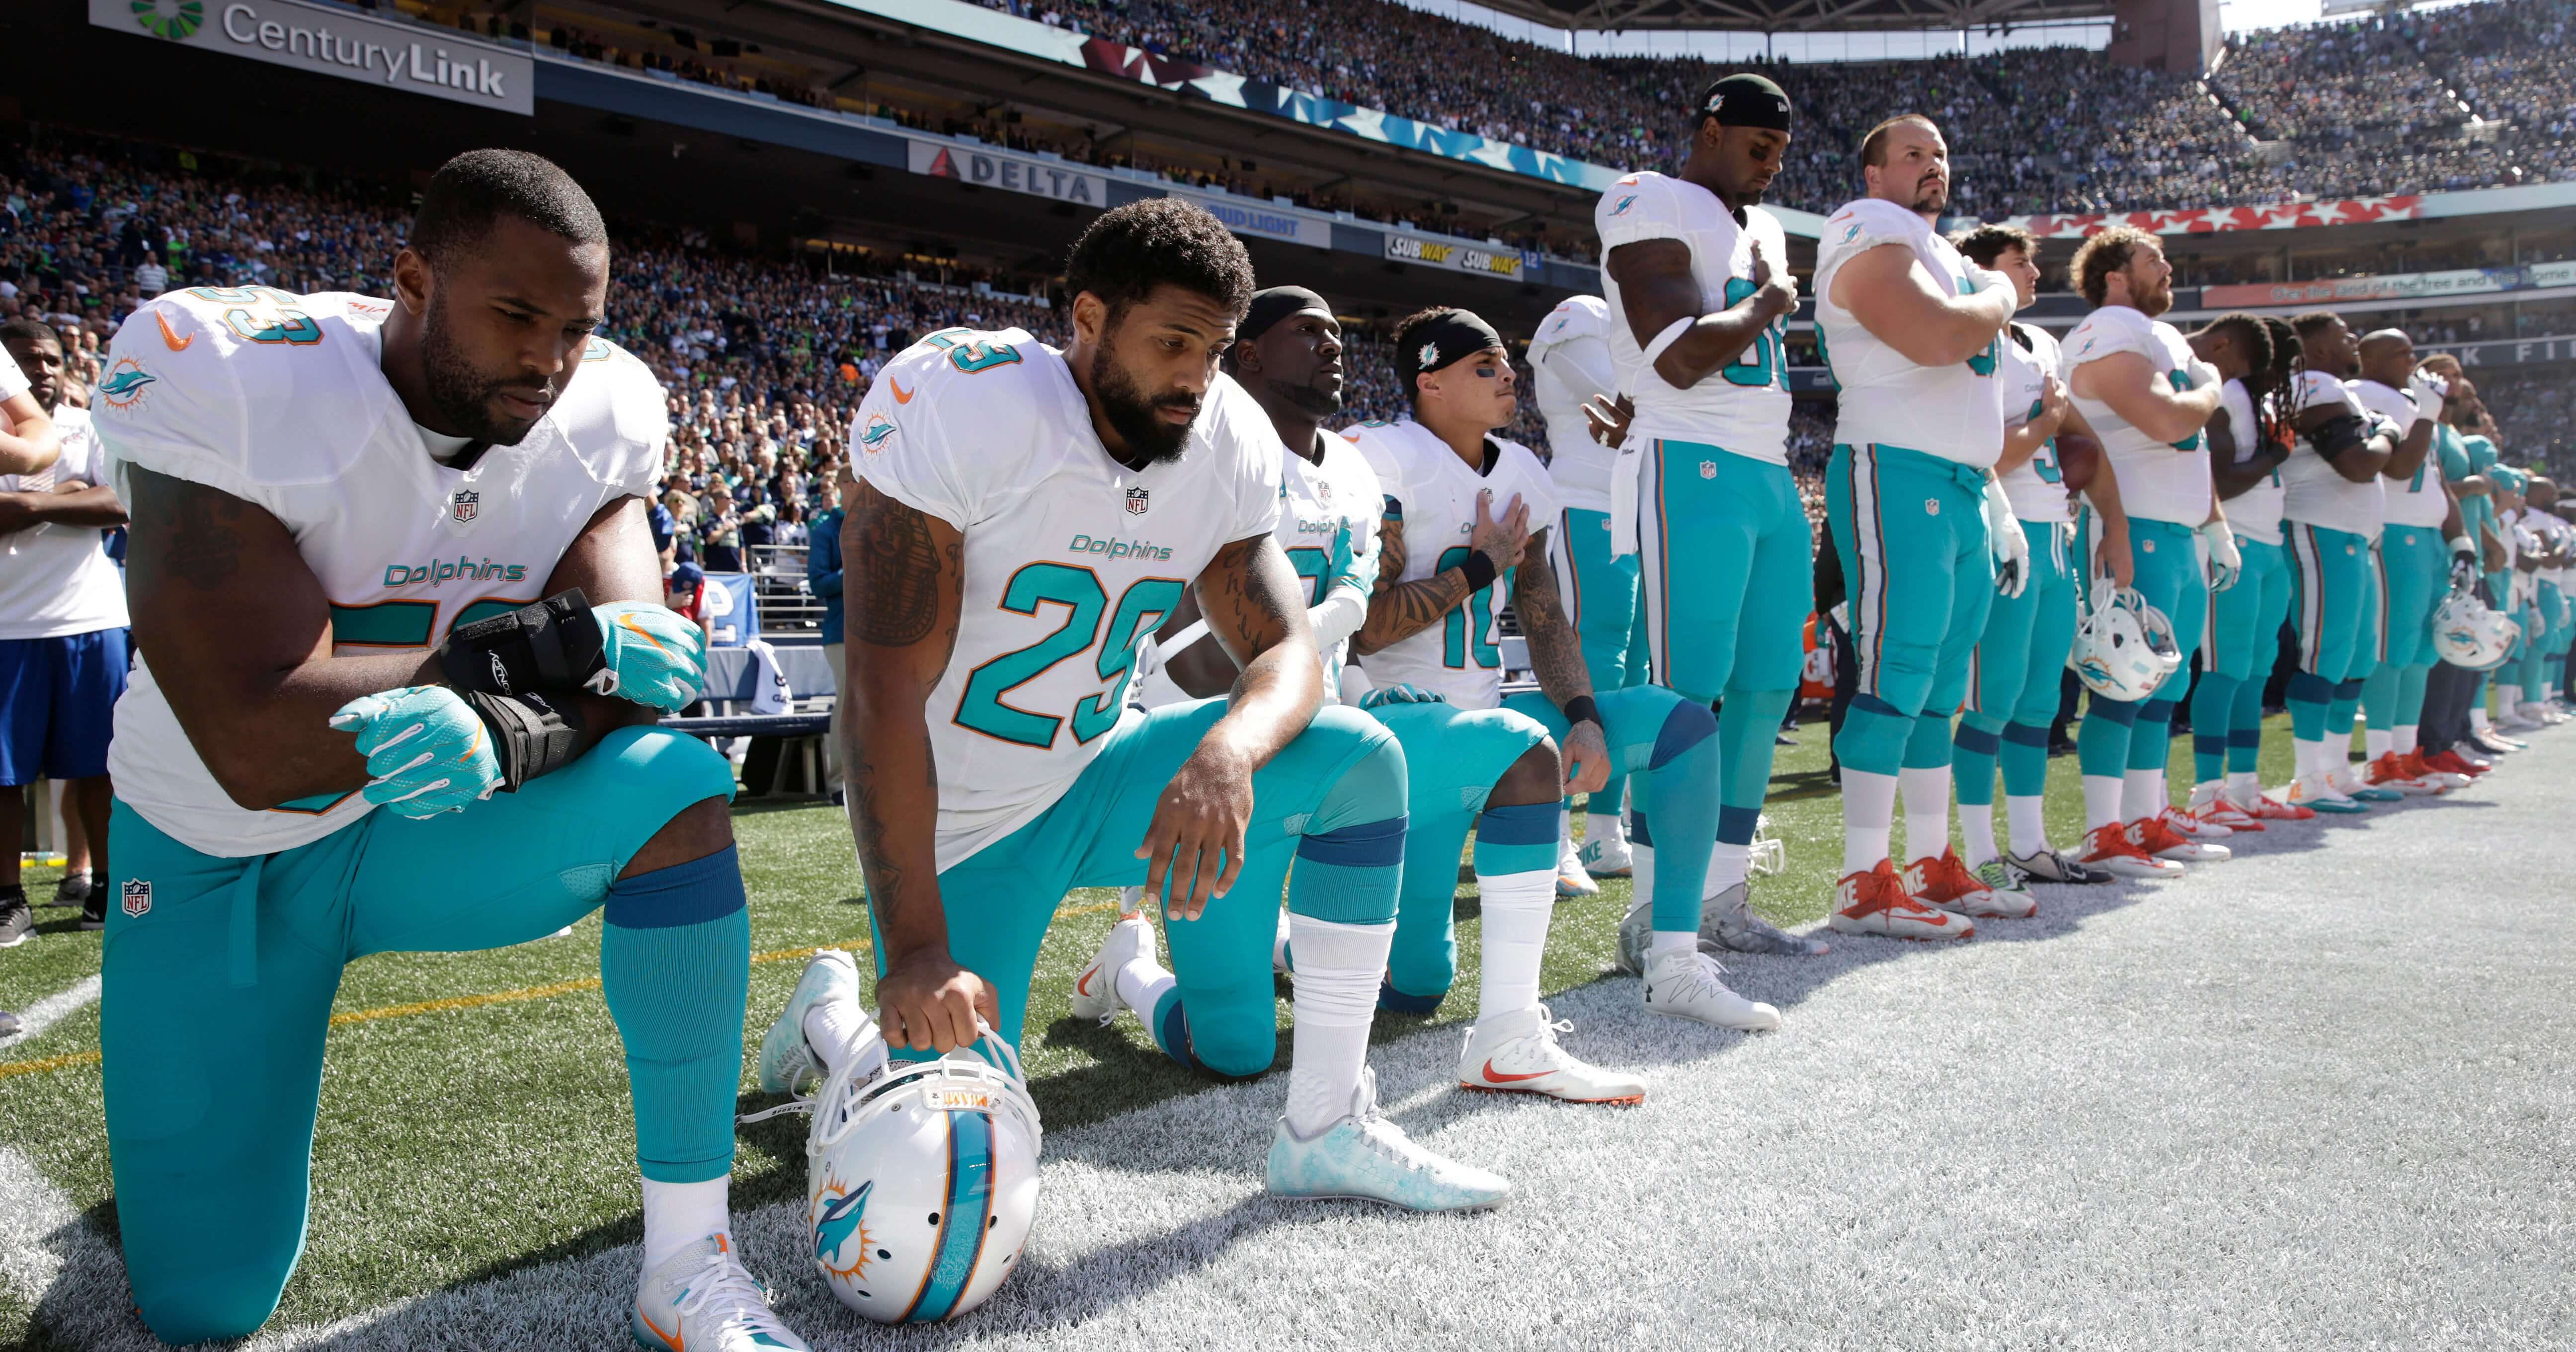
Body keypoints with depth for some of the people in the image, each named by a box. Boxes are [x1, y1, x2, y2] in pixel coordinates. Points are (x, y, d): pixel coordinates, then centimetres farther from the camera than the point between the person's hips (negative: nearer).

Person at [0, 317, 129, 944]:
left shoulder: (91, 429, 7)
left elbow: (123, 504, -8)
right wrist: (68, 497, -12)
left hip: (91, 619, 1)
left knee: (96, 765, 5)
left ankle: (103, 887, 15)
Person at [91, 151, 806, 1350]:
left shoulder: (598, 412, -13)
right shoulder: (224, 382, -25)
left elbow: (628, 683, -20)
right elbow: (259, 747, -32)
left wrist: (506, 735, -42)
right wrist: (549, 643, -31)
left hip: (428, 828, 2)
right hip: (221, 857, -2)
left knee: (676, 787, -29)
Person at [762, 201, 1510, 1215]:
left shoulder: (1227, 442, -6)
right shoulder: (961, 402, -24)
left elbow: (1289, 652, -10)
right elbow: (884, 696, -27)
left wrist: (1228, 751, -36)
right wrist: (916, 954, -33)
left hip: (1096, 776, 5)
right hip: (960, 825, -5)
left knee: (1358, 762, -14)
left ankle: (1327, 1132, -6)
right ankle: (835, 1019, 28)